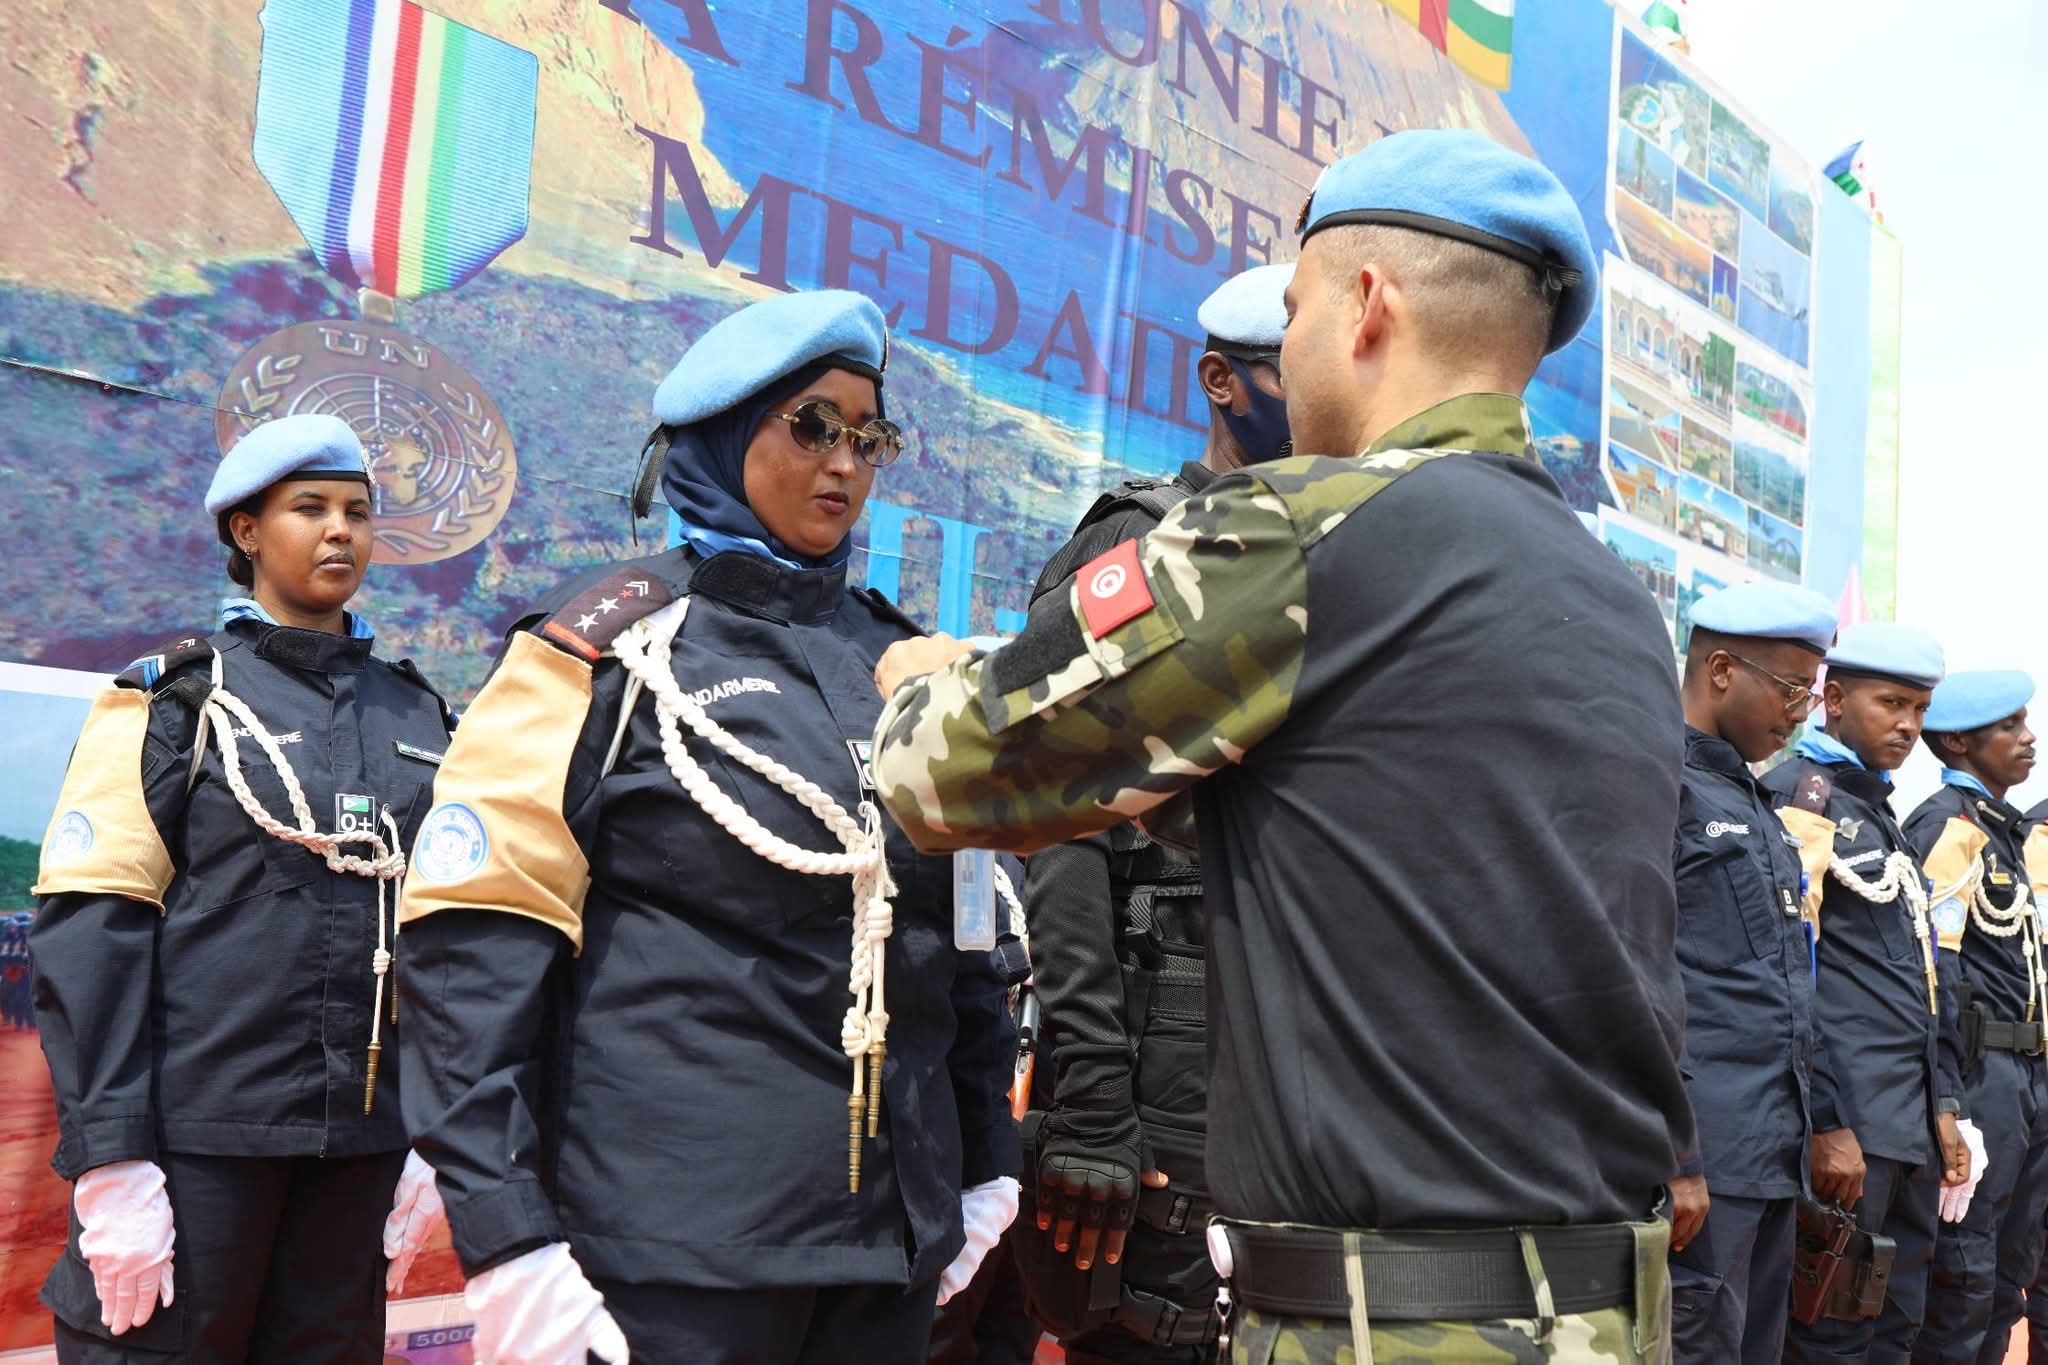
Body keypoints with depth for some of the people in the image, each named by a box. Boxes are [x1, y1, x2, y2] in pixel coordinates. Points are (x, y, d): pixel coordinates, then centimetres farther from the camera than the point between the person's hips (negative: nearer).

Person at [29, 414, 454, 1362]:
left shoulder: (417, 716, 12)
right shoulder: (173, 700, 0)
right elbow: (89, 929, -7)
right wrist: (110, 1159, -14)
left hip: (362, 1139, 4)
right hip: (196, 1133, -4)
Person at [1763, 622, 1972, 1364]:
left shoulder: (1882, 811, 19)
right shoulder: (1800, 794, -8)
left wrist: (1944, 1108, 14)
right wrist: (1826, 1125, -19)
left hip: (1913, 1118, 9)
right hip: (1848, 1116, -9)